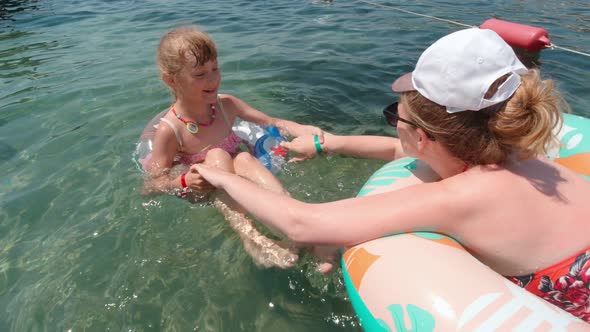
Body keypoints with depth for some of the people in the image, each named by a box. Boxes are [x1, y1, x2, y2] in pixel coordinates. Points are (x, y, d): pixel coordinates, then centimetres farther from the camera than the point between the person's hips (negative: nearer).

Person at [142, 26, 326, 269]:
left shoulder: (226, 105, -9)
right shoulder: (169, 129, -22)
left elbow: (271, 122, -5)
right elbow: (153, 184, -17)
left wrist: (301, 130, -23)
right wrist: (184, 182, -36)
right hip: (200, 189, -3)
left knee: (244, 159, -29)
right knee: (217, 156, -32)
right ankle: (249, 236, -43)